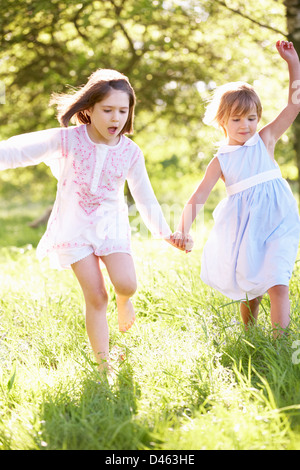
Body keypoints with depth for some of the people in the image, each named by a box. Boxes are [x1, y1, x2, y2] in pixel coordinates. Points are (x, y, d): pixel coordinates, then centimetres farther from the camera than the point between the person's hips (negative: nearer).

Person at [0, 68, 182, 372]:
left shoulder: (130, 152, -4)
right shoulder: (69, 139, -12)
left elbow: (144, 196, 7)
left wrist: (163, 232, 10)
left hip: (111, 223, 2)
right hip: (75, 225, -2)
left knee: (126, 284, -18)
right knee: (96, 297, -7)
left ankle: (123, 300, 22)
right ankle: (102, 364, 5)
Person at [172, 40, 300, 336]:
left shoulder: (265, 140, 3)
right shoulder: (220, 161, 3)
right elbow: (197, 197, -2)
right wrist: (182, 230, -17)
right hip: (243, 227, 2)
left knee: (276, 284, -16)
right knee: (249, 287, 15)